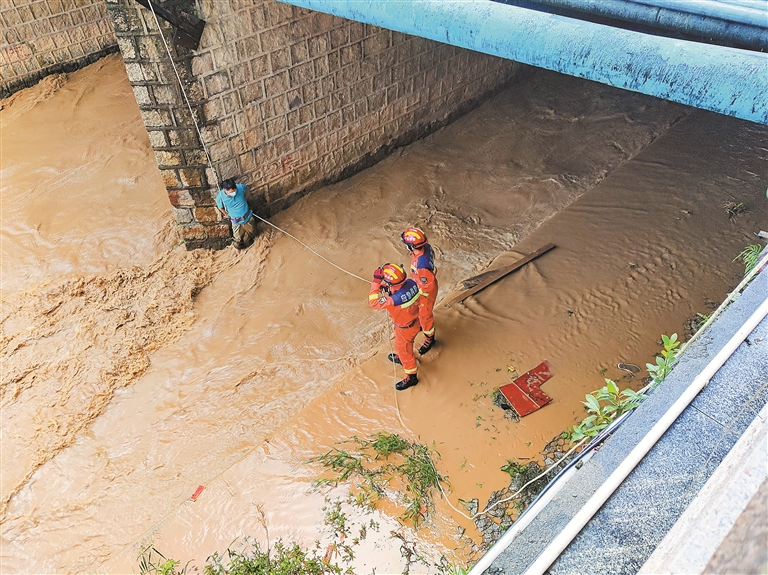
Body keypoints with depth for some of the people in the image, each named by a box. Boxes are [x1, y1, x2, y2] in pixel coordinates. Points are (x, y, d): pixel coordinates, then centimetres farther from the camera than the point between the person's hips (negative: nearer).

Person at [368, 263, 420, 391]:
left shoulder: (394, 299, -43)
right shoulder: (411, 282, -23)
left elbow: (373, 302, -29)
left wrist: (376, 281, -30)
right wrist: (388, 289, -13)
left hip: (405, 328, -7)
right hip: (415, 321, 7)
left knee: (404, 351, 18)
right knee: (400, 345, 35)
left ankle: (411, 377, 40)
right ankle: (401, 358, 64)